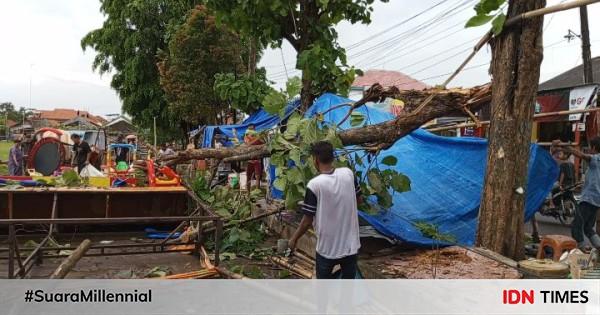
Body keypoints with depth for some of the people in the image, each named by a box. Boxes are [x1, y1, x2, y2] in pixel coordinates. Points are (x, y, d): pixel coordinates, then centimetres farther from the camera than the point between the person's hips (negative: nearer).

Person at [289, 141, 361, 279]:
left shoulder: (314, 185, -20)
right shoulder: (348, 174, -8)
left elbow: (308, 220, -14)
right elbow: (358, 200, 7)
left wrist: (294, 239, 3)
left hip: (327, 248, -3)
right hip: (351, 245, 4)